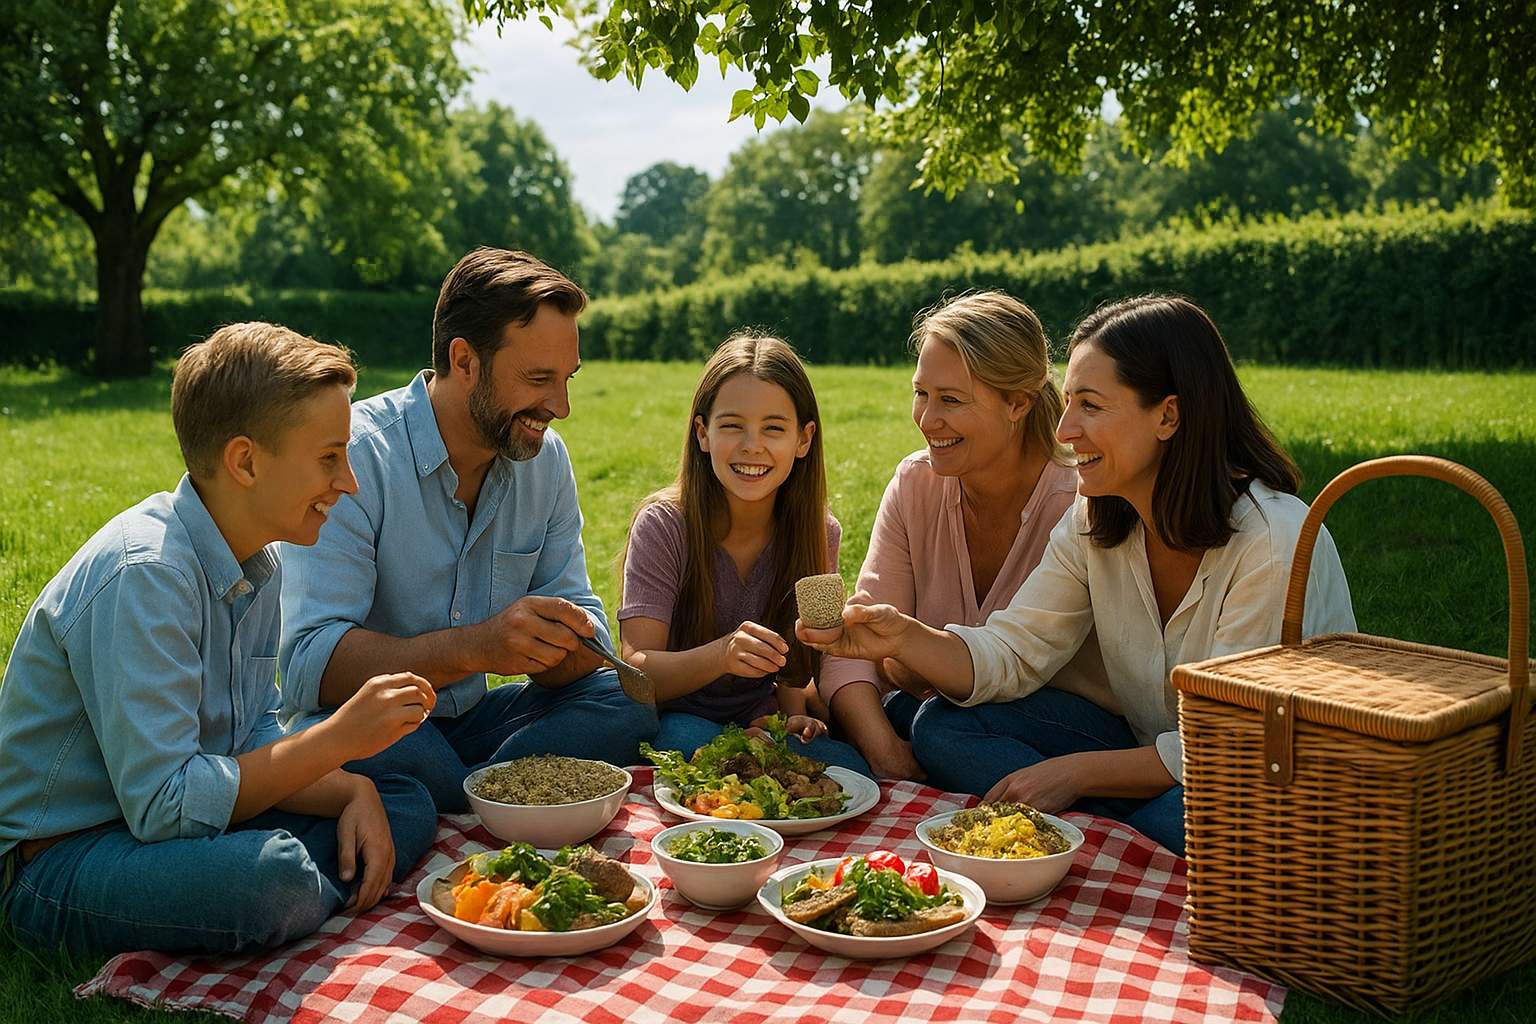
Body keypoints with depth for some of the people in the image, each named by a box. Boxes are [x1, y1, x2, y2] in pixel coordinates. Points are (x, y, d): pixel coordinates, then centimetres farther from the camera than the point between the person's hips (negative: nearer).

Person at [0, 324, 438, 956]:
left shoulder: (258, 561, 3)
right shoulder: (140, 573, -26)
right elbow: (165, 804, -28)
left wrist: (353, 792, -11)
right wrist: (339, 738, -25)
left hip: (156, 817, 9)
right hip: (58, 864, -8)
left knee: (407, 807, 3)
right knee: (274, 877, -35)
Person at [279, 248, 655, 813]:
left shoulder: (546, 458, 1)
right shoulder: (354, 456, -19)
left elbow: (580, 614, 1)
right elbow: (310, 664, -27)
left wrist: (567, 643, -25)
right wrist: (475, 646, -40)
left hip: (475, 717, 5)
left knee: (628, 702, -15)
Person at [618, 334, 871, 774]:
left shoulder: (819, 534, -4)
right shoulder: (662, 526, -15)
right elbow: (637, 670, -21)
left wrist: (796, 715, -12)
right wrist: (721, 655, -41)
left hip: (758, 723, 2)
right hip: (678, 723, -2)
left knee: (852, 766, -26)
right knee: (683, 736, -36)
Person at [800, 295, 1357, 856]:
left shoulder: (1273, 541, -23)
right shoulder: (1096, 522, -2)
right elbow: (1012, 656, -5)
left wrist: (1076, 772, -19)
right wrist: (905, 637, -23)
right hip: (1154, 754, 7)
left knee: (1182, 817, -41)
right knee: (943, 727, -8)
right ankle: (1142, 832, -13)